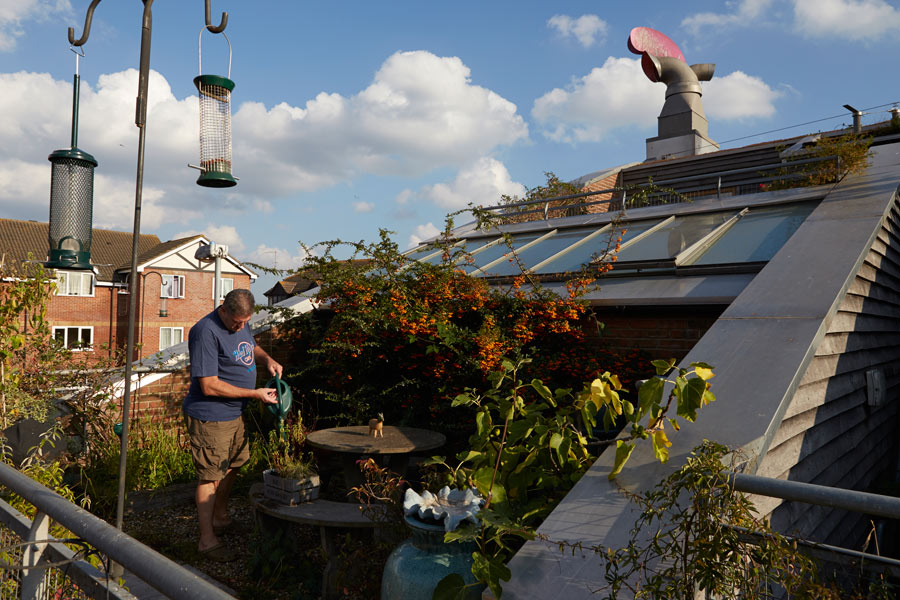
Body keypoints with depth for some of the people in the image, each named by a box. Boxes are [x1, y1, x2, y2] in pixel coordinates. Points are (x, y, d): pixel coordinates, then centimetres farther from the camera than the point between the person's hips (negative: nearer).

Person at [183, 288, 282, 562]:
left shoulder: (241, 322, 3)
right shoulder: (206, 332, -24)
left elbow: (252, 348, 24)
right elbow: (209, 386, -26)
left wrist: (267, 360, 0)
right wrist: (255, 393, -22)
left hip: (234, 413, 9)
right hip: (210, 417, -9)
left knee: (232, 466, 22)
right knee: (210, 475, 1)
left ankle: (221, 517, 42)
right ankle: (207, 539, 15)